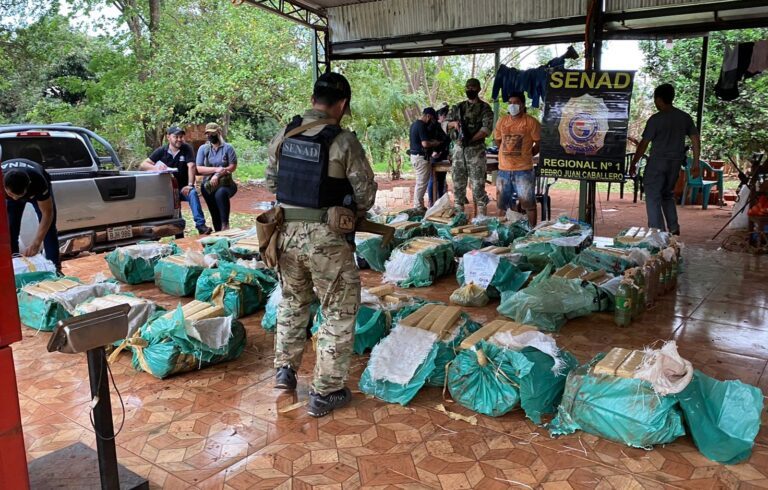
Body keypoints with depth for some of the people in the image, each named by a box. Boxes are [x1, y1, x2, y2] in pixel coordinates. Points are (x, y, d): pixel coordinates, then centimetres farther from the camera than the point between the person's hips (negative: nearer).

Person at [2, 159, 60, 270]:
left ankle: (54, 268, -6)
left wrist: (36, 243, -46)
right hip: (11, 191, 2)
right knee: (9, 230, -10)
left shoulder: (38, 181, -46)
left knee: (49, 229, -11)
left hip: (37, 190, -2)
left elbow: (47, 213, -38)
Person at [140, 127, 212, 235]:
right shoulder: (161, 151, 0)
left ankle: (200, 225, -42)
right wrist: (155, 167, -27)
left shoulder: (187, 148, -3)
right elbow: (142, 165, -4)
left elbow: (191, 166, -14)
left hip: (183, 187, -1)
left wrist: (190, 185, -28)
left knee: (193, 193, -33)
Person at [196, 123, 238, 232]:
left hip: (226, 183, -3)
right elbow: (199, 169, -3)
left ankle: (225, 224, -35)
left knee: (220, 193, -36)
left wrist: (218, 175, -19)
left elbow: (233, 167, -7)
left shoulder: (228, 147, 0)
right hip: (209, 185, 3)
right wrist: (216, 169, -17)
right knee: (214, 215, 0)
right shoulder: (203, 149, 5)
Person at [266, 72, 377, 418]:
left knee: (293, 301, 25)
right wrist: (353, 214, 13)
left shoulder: (284, 135, 2)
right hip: (326, 238, -5)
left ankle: (285, 369, 36)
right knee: (339, 312, 8)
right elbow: (366, 193, -7)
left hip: (287, 231, 6)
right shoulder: (343, 141, -14)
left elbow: (272, 181, 12)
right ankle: (325, 392, 13)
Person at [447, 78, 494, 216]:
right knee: (457, 179, 7)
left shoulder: (484, 107, 0)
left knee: (477, 181, -7)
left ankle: (481, 212, -3)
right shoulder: (458, 106, 15)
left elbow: (486, 129, -11)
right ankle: (459, 209, 17)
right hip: (458, 148, 5)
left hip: (476, 149, -5)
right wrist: (454, 123, -7)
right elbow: (446, 123, 16)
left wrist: (471, 138, -22)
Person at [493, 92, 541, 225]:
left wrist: (526, 155, 4)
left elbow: (539, 143, -2)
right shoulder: (502, 121, 7)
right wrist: (508, 153, 13)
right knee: (503, 203, 14)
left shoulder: (531, 122, -6)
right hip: (504, 170, 5)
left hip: (523, 170, -5)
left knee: (528, 203, 1)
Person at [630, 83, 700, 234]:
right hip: (675, 163, 6)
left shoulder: (656, 119, -11)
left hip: (657, 162, -6)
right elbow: (696, 140, 5)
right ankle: (674, 229, 17)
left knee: (653, 197, 1)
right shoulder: (685, 117, 6)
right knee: (667, 195, 21)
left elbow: (644, 144, -10)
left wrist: (633, 163, -1)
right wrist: (696, 163, 10)